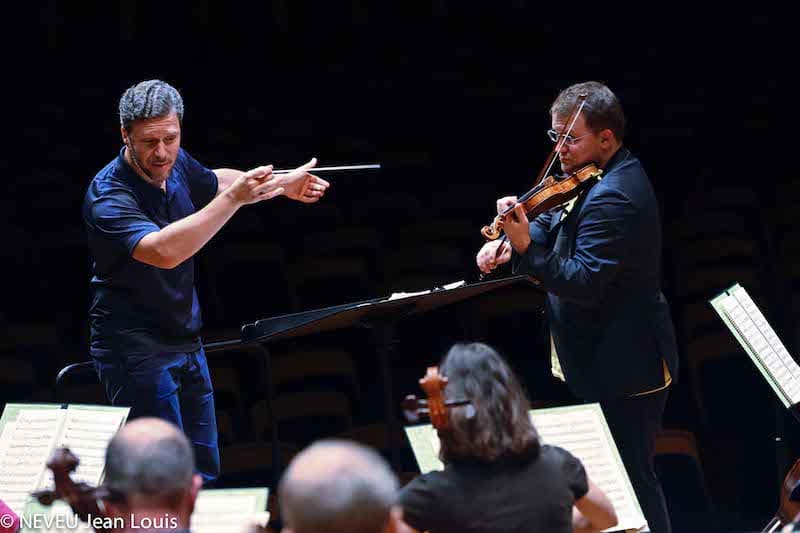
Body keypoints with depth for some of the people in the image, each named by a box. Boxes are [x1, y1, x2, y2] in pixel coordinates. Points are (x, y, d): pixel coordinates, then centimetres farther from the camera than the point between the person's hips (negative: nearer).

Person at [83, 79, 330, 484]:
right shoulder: (107, 196, -23)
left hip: (186, 342, 8)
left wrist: (280, 184, 23)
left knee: (206, 473, 13)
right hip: (136, 351, -8)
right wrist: (234, 198, -41)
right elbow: (164, 251, -41)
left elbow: (215, 182, 26)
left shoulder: (176, 164, 0)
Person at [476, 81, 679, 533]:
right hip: (622, 362, 11)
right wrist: (512, 239, -1)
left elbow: (584, 282, -29)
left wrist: (525, 247, -39)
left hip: (623, 371, -11)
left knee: (630, 478, -4)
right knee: (632, 475, 20)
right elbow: (559, 223, 17)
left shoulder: (611, 198, -24)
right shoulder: (617, 176, 10)